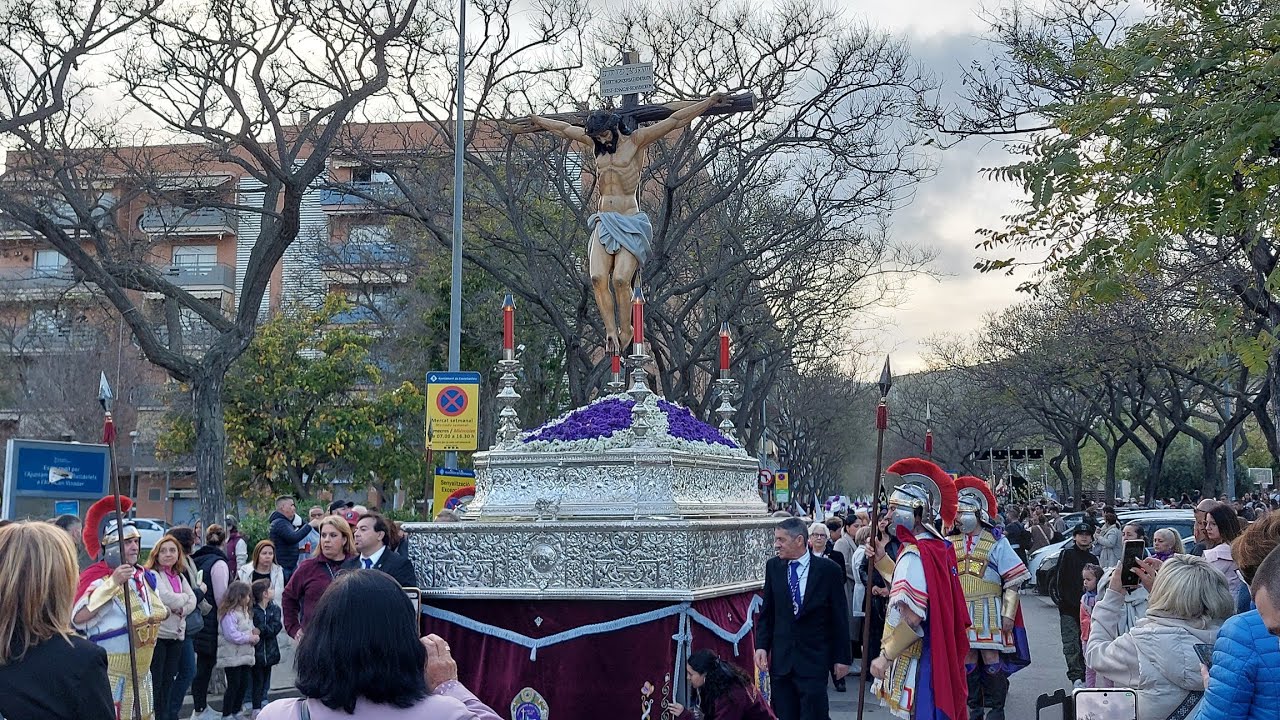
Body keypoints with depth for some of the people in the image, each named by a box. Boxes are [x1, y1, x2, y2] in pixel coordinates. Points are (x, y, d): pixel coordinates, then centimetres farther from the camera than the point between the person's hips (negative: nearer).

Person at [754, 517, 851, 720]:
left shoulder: (828, 570, -6)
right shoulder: (773, 567, 4)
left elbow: (840, 618, -1)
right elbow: (767, 612, 11)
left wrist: (842, 657, -1)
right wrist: (762, 646, 0)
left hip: (814, 660, -3)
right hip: (781, 659, 4)